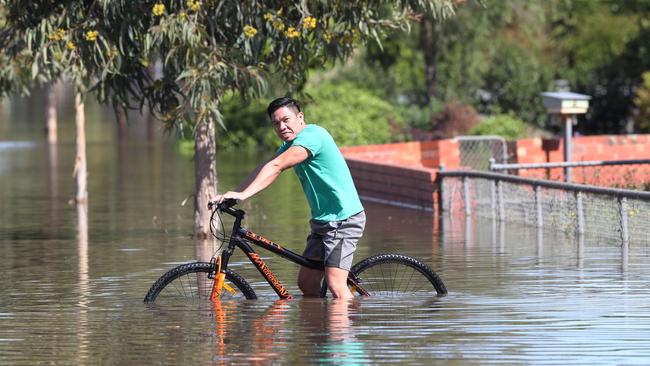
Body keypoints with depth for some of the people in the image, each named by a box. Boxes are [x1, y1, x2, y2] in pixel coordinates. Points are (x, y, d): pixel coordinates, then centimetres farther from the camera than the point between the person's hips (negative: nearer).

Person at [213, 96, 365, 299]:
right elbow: (263, 168, 5)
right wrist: (233, 194, -8)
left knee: (336, 286, -18)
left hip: (343, 219, -10)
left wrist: (244, 194, -35)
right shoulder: (291, 144, 14)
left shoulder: (312, 135, -18)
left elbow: (276, 167, -28)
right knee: (306, 283, 9)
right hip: (323, 221, 10)